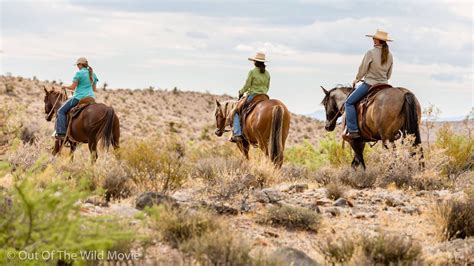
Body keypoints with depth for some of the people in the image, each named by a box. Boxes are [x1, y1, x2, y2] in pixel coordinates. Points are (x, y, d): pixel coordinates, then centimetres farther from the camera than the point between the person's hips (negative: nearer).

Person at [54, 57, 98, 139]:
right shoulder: (93, 74, 11)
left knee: (61, 111, 3)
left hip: (79, 97, -7)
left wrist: (65, 87, 8)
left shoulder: (79, 73, -11)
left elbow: (73, 87, -11)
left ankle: (61, 132, -7)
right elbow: (94, 89, 16)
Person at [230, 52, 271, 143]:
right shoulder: (267, 74, 9)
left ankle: (237, 134, -11)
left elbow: (247, 86, -8)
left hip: (252, 97, -6)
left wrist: (241, 92, 9)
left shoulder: (252, 72, -9)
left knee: (236, 111, 3)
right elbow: (267, 87, 15)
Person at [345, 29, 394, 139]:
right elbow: (389, 75, 14)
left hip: (369, 84, -7)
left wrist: (356, 79, 10)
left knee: (349, 102, 1)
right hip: (384, 85, 7)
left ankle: (353, 130, -11)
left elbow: (362, 69, -7)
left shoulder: (371, 53, -13)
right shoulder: (389, 56, 7)